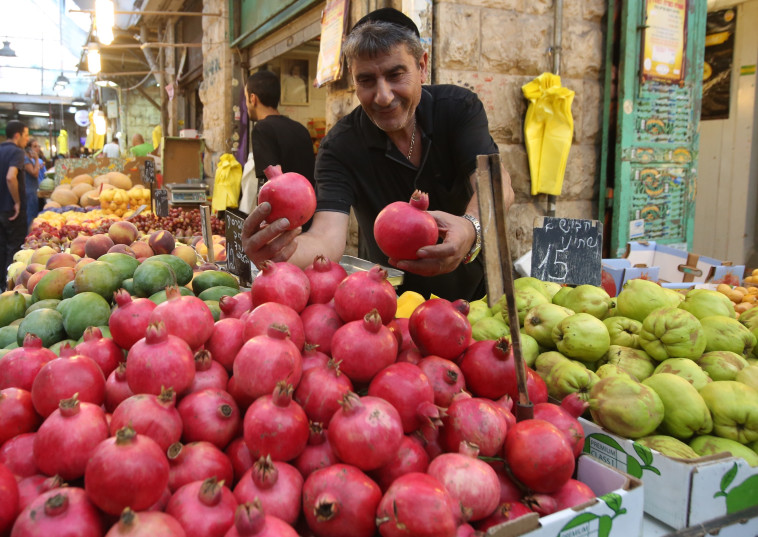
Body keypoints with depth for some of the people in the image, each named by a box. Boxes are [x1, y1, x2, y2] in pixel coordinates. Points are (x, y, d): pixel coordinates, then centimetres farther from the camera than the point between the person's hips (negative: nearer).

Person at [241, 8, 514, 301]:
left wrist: (471, 228, -49)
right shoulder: (340, 147, -14)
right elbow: (328, 239, -27)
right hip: (389, 302, -1)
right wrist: (286, 252, -52)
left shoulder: (459, 107, -9)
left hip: (471, 287, 2)